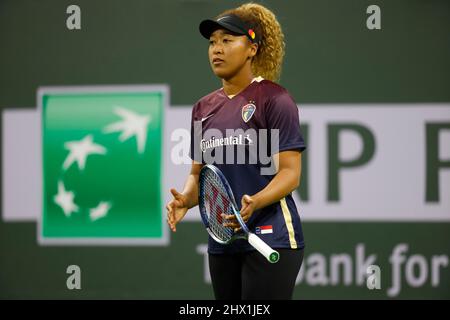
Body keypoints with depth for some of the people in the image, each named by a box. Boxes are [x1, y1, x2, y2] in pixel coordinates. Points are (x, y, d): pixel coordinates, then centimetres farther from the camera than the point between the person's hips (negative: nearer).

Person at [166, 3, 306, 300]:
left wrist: (254, 202, -28)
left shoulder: (274, 98, -5)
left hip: (271, 238, -7)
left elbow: (290, 172, -11)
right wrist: (185, 200, -4)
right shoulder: (204, 108, 14)